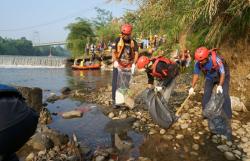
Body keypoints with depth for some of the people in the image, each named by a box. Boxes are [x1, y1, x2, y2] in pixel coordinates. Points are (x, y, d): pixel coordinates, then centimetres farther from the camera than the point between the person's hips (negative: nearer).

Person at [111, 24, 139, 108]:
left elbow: (136, 53, 0)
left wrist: (134, 63, -15)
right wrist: (115, 61, -27)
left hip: (128, 66, 2)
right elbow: (113, 52, -9)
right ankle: (114, 100, 7)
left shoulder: (133, 42, 6)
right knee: (116, 83, -1)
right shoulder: (117, 40, -1)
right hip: (118, 65, -2)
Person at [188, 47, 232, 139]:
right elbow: (196, 74, -12)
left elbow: (222, 73, -26)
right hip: (210, 78, 4)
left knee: (224, 96, -13)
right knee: (206, 94, -4)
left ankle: (228, 119, -5)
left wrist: (220, 85, -36)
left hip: (222, 76, -3)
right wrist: (192, 87, -17)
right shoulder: (198, 62, -26)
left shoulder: (216, 59, -38)